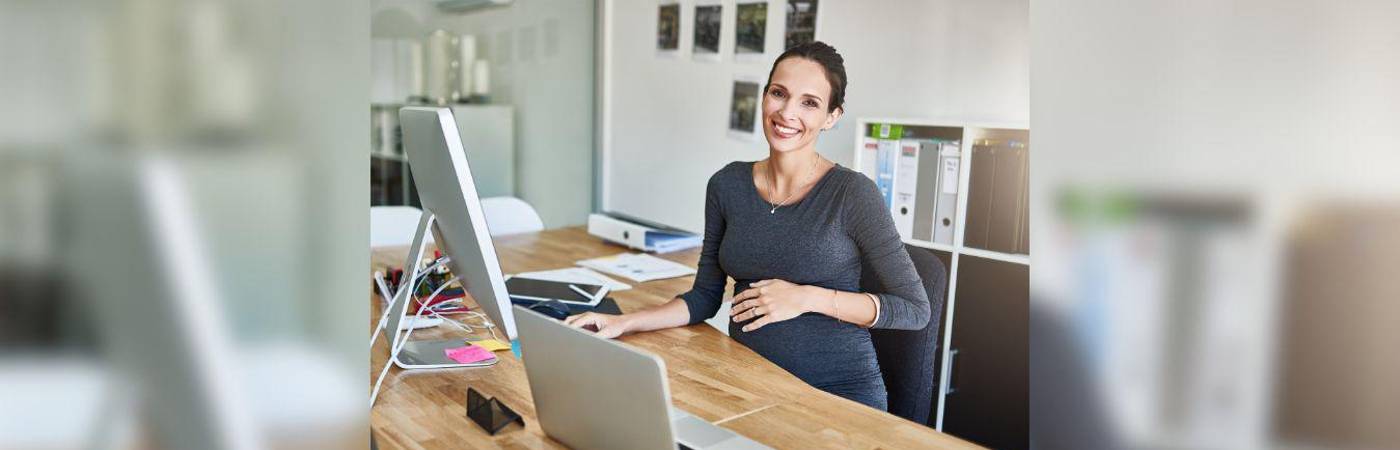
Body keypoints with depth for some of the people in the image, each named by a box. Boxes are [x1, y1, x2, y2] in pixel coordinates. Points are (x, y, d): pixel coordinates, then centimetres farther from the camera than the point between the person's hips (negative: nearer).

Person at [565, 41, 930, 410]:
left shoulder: (852, 193, -10)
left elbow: (915, 309, -7)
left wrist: (808, 298, -15)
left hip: (839, 391, -4)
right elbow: (705, 297, 11)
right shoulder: (727, 185, 4)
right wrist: (625, 322, -3)